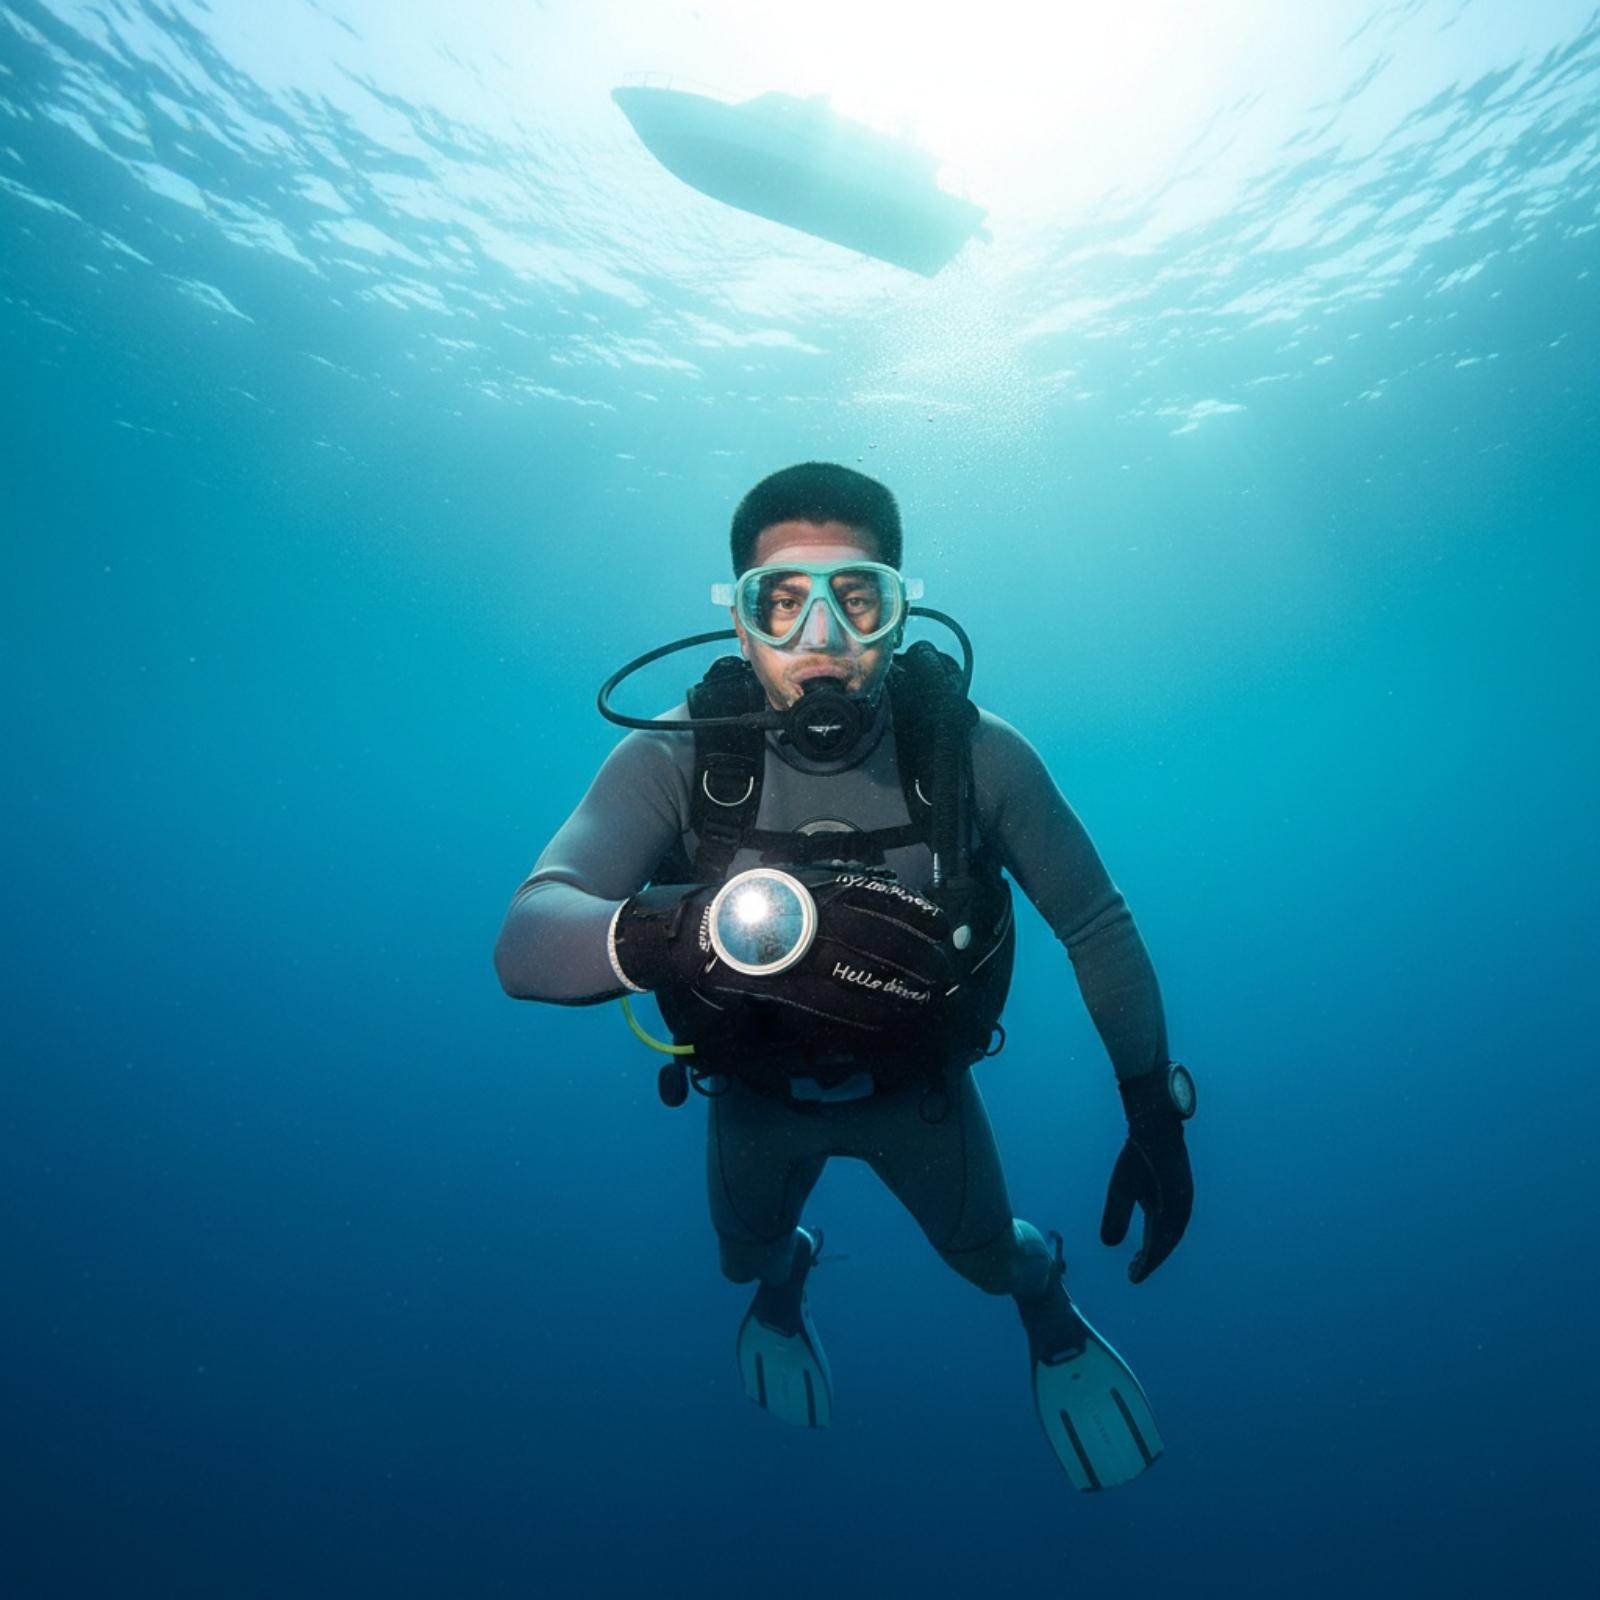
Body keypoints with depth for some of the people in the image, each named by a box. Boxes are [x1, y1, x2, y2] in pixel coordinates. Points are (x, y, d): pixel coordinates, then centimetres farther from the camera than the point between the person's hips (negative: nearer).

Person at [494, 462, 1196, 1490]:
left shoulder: (974, 752, -28)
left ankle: (1050, 1308, 62)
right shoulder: (677, 759, -31)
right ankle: (788, 1274, 67)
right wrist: (703, 923, -63)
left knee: (988, 1256, 22)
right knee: (746, 1257, 28)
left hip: (919, 1084, 0)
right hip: (757, 1095, 1)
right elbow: (526, 944, -43)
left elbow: (1097, 924, -15)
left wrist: (1157, 1113, -19)